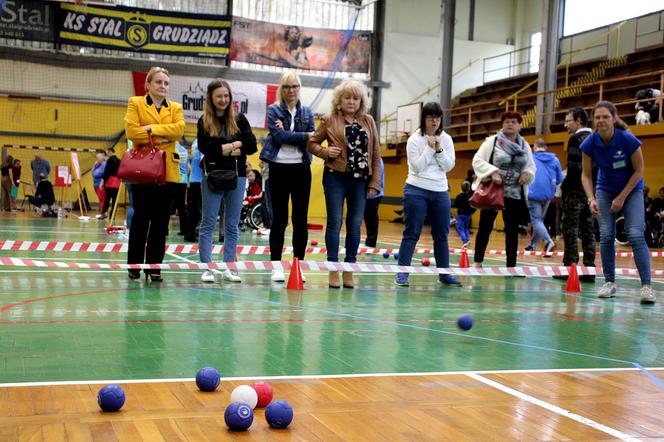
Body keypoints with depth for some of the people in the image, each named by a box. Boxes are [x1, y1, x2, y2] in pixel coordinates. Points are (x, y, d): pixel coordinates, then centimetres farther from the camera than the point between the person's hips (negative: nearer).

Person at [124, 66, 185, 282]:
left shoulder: (176, 108, 14)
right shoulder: (135, 103, 7)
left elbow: (179, 129, -6)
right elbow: (132, 131, -9)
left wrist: (152, 128, -13)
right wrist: (162, 137, -10)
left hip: (168, 170, 3)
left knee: (160, 221, 4)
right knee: (141, 218, 1)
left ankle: (154, 266, 11)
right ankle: (134, 266, 11)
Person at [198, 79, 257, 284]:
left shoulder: (239, 119, 8)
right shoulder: (204, 121, 2)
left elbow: (252, 146, 0)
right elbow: (204, 147, -12)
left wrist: (228, 147, -9)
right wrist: (233, 147, -12)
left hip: (237, 177, 2)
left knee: (232, 225, 6)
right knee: (208, 223, -1)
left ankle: (229, 267, 12)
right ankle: (207, 267, 2)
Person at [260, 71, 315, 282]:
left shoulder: (307, 112, 11)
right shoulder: (273, 110, 2)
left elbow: (312, 139, -1)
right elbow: (280, 136, -13)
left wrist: (287, 133, -13)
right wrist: (304, 136, -13)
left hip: (301, 169, 3)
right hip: (279, 168, -2)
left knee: (300, 219, 2)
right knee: (279, 219, 1)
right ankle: (276, 266, 8)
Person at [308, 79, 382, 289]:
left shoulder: (368, 122, 9)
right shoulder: (330, 121, 3)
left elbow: (375, 154, 9)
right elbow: (311, 143, 10)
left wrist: (375, 182, 3)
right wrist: (325, 152, -11)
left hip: (360, 180, 3)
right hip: (336, 177, -2)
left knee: (355, 225, 6)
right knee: (335, 223, -1)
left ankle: (349, 269, 15)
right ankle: (333, 270, 6)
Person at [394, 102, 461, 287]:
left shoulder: (446, 139, 7)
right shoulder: (414, 139, -4)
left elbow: (449, 166, 2)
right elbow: (417, 167, -12)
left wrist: (439, 149, -10)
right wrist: (430, 148, -14)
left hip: (440, 191, 4)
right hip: (417, 190, -4)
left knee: (441, 235, 8)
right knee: (411, 233, -5)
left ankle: (444, 273, 17)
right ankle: (402, 272, -1)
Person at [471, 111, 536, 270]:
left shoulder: (524, 145, 11)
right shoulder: (492, 141, -3)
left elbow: (531, 166, 19)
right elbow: (477, 160, -8)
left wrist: (527, 174, -4)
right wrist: (492, 172, -22)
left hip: (515, 194, 4)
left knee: (512, 230, 5)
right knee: (485, 227, 2)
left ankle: (511, 266, 12)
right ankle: (477, 262, 13)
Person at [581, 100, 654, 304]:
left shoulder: (628, 140, -25)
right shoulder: (589, 144, -18)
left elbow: (638, 170, -13)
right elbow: (586, 175, -8)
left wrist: (621, 198, -15)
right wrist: (591, 199, -23)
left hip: (631, 189, -2)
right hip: (605, 190, 3)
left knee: (636, 235, -15)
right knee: (606, 236, -8)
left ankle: (646, 285, -15)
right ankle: (609, 282, 4)